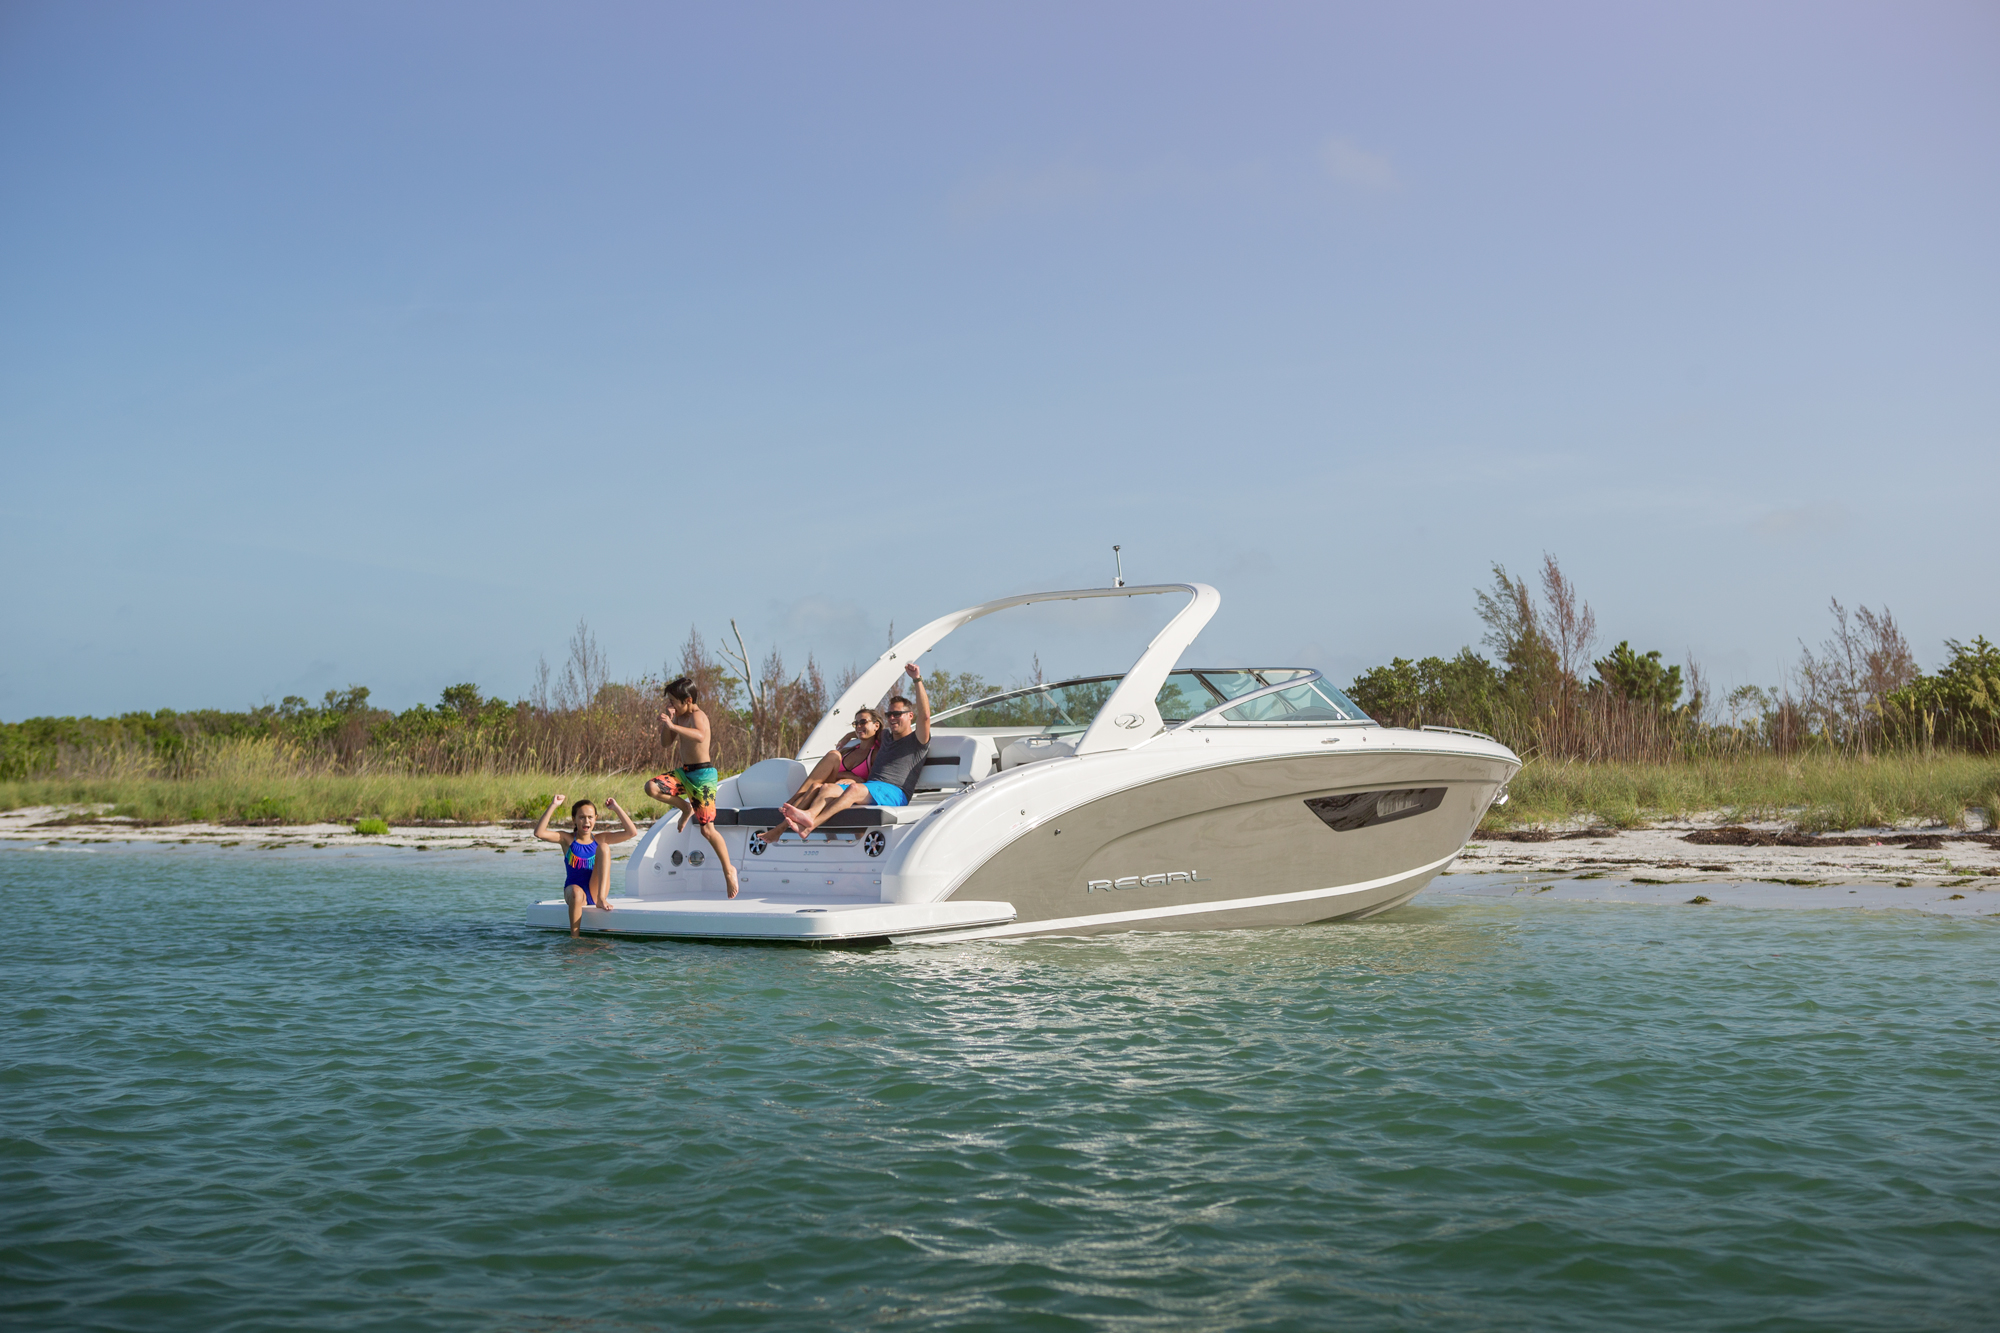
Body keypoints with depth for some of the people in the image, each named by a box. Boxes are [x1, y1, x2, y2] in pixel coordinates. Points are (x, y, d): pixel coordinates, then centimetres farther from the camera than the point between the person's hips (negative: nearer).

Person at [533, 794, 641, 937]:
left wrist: (616, 808, -5)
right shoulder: (567, 839, 4)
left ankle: (601, 898, -28)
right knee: (576, 893, -40)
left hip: (595, 891, 2)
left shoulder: (600, 840, 8)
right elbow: (539, 833, -12)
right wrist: (553, 806, -16)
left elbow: (632, 832, 0)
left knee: (603, 847, -15)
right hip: (574, 889, -2)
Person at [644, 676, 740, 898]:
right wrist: (668, 722, -7)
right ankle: (685, 808, 8)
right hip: (684, 773, 8)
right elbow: (666, 743, 10)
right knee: (651, 787, -15)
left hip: (703, 775, -8)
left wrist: (673, 726, -47)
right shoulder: (681, 717, 10)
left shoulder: (697, 716, -16)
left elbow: (700, 736, -39)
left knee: (707, 829, -7)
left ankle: (729, 870, 8)